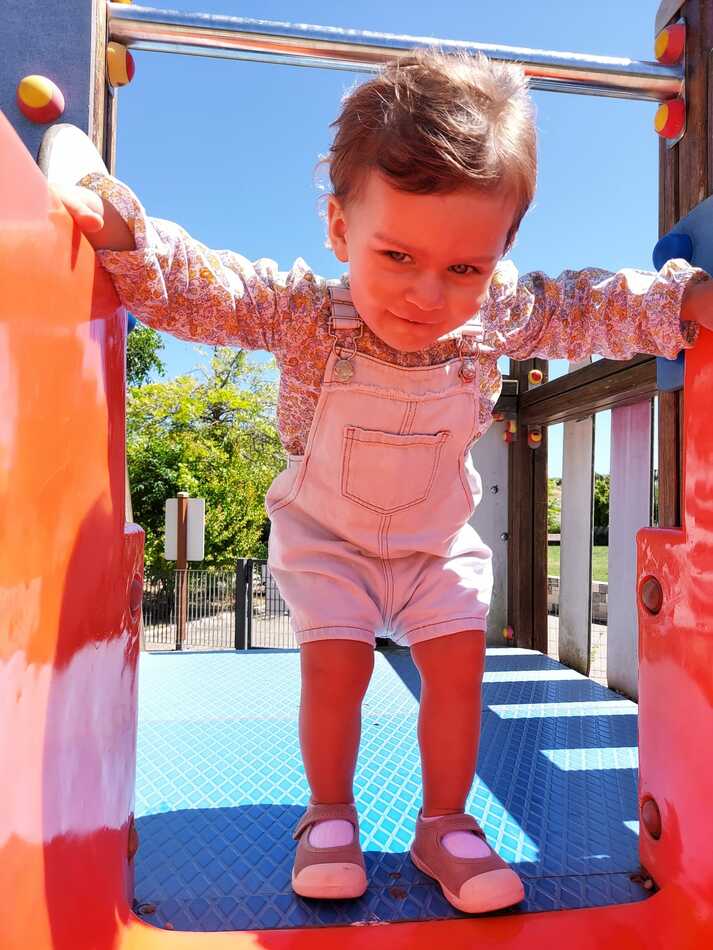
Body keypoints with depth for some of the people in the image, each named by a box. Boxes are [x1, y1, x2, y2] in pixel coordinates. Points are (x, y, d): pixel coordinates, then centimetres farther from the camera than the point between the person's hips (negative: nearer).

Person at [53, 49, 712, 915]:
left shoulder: (502, 315, -18)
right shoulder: (305, 310, -25)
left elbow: (593, 308, -5)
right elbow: (195, 288, -24)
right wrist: (117, 225, -40)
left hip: (441, 541, 3)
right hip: (326, 533, -2)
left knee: (459, 663, -3)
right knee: (335, 663, -9)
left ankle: (445, 824, 20)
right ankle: (329, 812, 19)